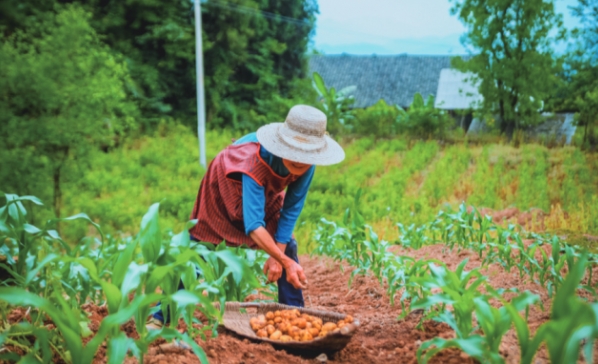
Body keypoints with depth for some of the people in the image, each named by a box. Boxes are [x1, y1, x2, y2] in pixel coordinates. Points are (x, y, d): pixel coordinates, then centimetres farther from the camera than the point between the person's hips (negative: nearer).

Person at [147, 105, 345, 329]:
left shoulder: (307, 164, -31)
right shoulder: (256, 161, -45)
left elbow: (292, 208, -20)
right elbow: (253, 224, -51)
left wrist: (278, 256, -22)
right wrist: (285, 261, -58)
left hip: (265, 193, 5)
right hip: (223, 191, -4)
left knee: (288, 247, -7)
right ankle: (160, 317, 8)